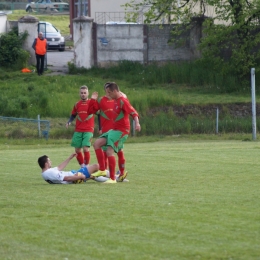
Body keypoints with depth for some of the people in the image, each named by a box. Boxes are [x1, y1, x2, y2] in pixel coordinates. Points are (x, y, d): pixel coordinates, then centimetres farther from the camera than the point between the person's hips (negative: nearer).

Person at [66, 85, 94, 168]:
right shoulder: (77, 104, 10)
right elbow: (73, 115, 20)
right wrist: (69, 122, 0)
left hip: (88, 130, -4)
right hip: (78, 130, 4)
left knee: (86, 148, -17)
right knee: (77, 150, 3)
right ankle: (82, 167, 19)